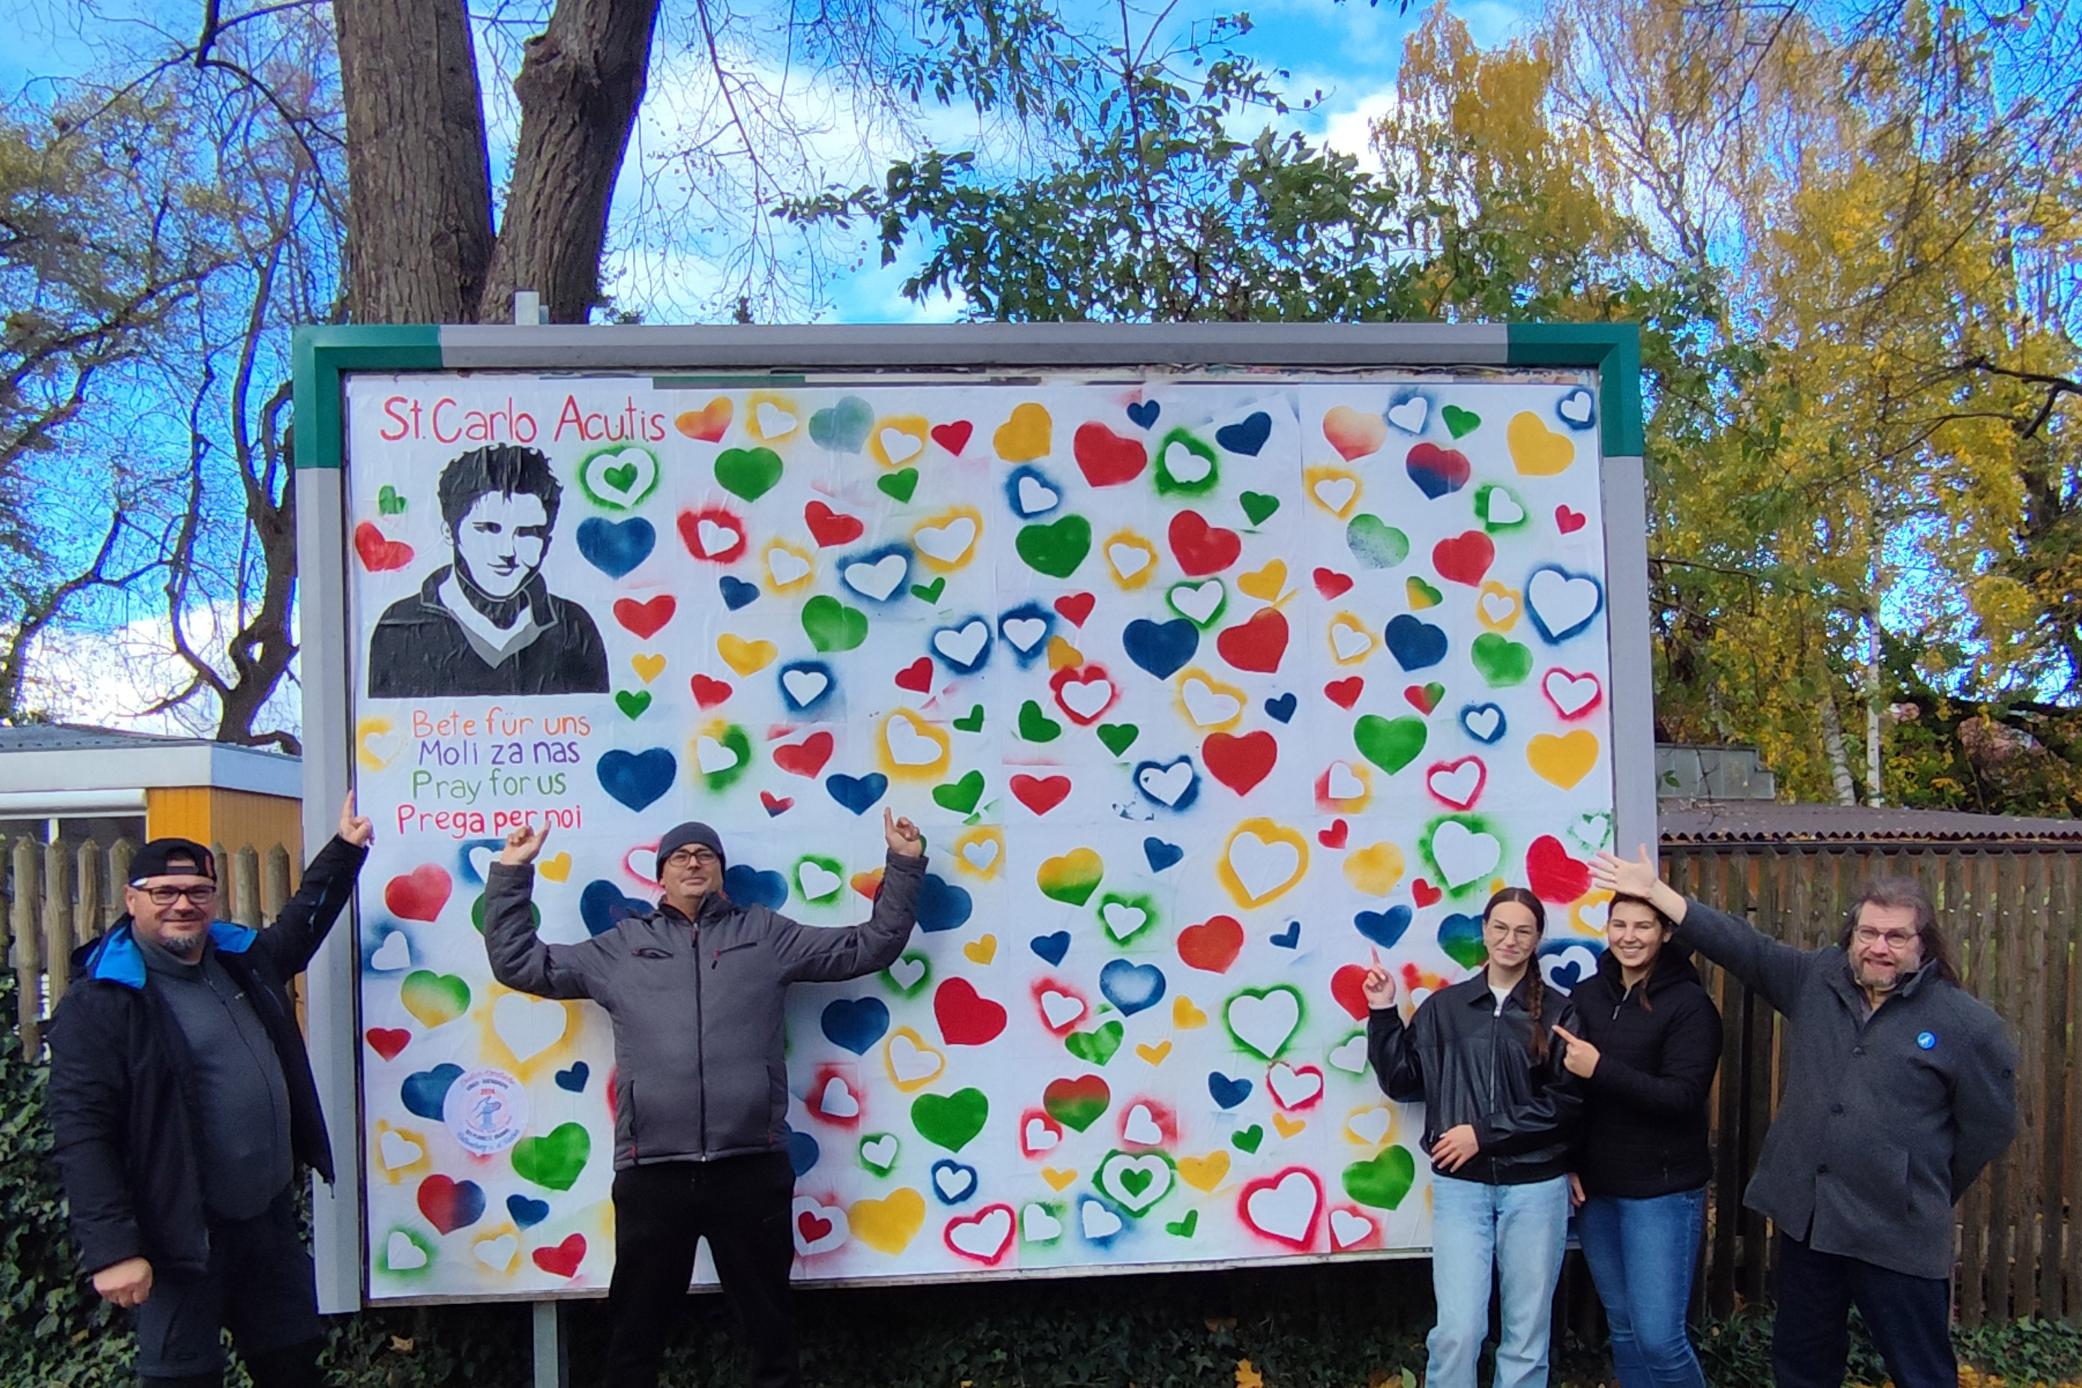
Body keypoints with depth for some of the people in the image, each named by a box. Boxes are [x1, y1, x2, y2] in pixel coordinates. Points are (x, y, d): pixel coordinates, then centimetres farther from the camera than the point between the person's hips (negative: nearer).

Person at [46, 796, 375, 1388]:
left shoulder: (243, 959, 6)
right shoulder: (100, 1002, -15)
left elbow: (305, 919, 28)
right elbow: (81, 1135, -18)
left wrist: (346, 848, 24)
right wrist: (113, 1250, -21)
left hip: (272, 1218, 7)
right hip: (185, 1234, -7)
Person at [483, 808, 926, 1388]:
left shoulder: (767, 934, 13)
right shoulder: (621, 945, 15)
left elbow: (870, 946, 15)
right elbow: (518, 963, 17)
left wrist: (903, 866, 11)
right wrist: (510, 874, 13)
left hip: (751, 1166, 0)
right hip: (652, 1172, 1)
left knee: (770, 1324, 12)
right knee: (636, 1329, 11)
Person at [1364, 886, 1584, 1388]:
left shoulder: (1558, 1013, -1)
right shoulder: (1444, 1007, 5)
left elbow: (1566, 1102, -8)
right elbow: (1402, 1082, 9)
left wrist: (1485, 1133, -12)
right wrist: (1383, 1014, 0)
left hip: (1536, 1187, -1)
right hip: (1460, 1184, 1)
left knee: (1527, 1334, 8)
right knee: (1458, 1330, -6)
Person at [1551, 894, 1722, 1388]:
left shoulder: (1689, 1003, -9)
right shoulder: (1586, 995, 5)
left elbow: (1682, 1096, -18)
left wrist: (1601, 1068, -27)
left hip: (1662, 1191, -5)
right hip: (1595, 1187, 5)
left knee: (1659, 1336, -6)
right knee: (1623, 1328, 14)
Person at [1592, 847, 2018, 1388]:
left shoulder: (1967, 1023, -7)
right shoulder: (1815, 979, 3)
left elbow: (1989, 1126, 0)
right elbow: (1741, 943, 2)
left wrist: (1929, 1195, 8)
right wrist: (1654, 892, -3)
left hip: (1898, 1233, -4)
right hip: (1805, 1216, 4)